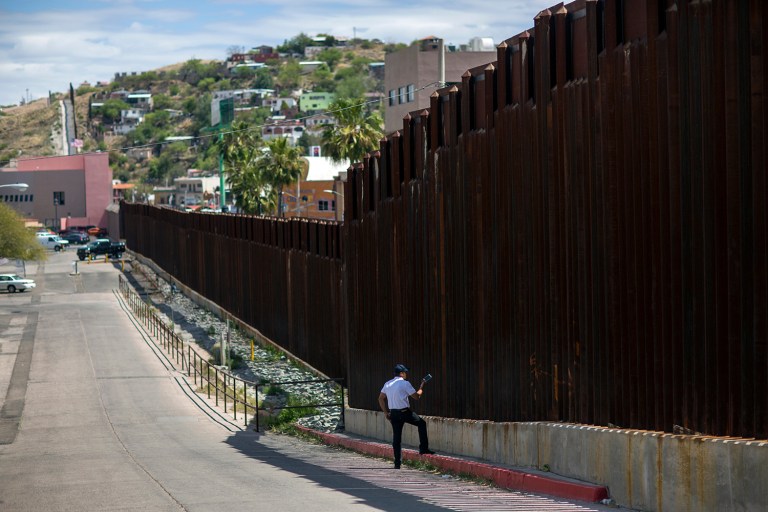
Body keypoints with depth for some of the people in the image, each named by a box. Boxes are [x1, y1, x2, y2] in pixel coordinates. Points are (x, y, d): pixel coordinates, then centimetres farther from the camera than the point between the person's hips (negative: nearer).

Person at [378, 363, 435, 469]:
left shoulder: (387, 384, 11)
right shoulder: (405, 383, -8)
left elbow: (381, 399, 13)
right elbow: (416, 396, -1)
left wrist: (386, 413, 17)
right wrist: (421, 388, 17)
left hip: (393, 413, 5)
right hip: (405, 412, -5)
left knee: (396, 437, 7)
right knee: (422, 423, 14)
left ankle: (397, 463, 6)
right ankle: (424, 448, 8)